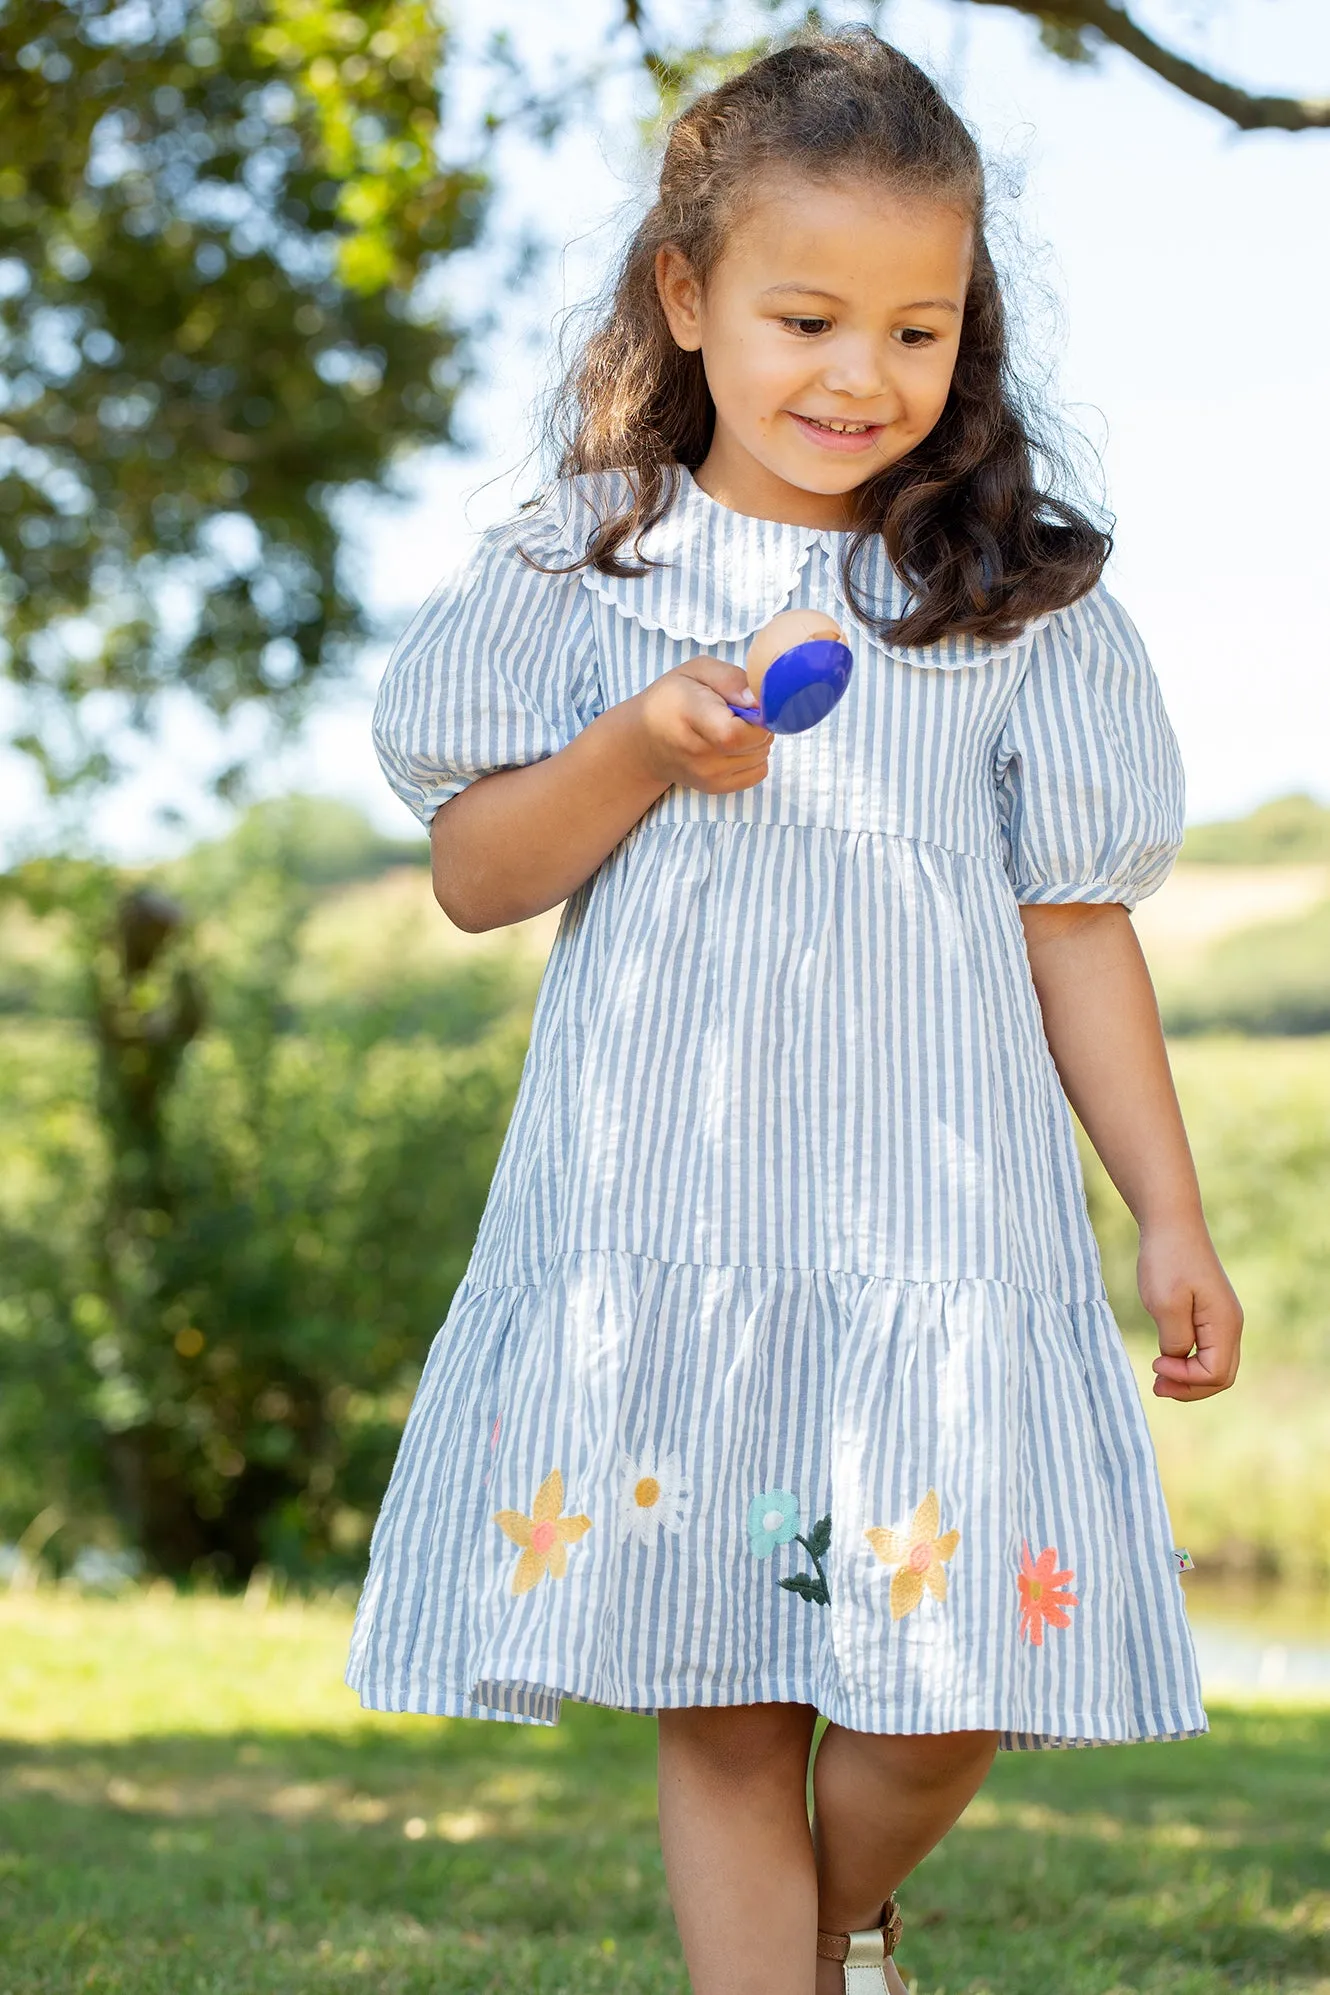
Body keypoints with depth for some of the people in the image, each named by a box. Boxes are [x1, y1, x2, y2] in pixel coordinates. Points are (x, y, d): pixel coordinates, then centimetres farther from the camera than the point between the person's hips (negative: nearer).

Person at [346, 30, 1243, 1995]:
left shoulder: (1023, 604, 5)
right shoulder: (580, 572, 5)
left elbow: (1077, 927, 8)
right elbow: (472, 876, 6)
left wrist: (1171, 1218, 5)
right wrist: (642, 751, -12)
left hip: (937, 1222, 0)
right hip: (656, 1222, 0)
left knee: (939, 1708, -3)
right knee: (716, 1707, 2)